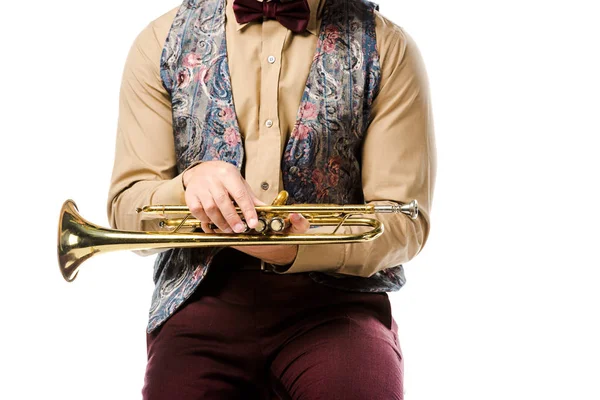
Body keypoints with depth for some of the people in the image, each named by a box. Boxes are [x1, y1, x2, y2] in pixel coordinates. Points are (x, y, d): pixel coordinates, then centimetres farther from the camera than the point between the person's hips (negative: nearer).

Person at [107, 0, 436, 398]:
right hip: (205, 295, 1)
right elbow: (127, 211, 5)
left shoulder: (386, 47, 2)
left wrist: (299, 250, -19)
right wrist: (189, 182, -18)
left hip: (335, 300, 0)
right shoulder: (163, 43, 7)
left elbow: (404, 221, -1)